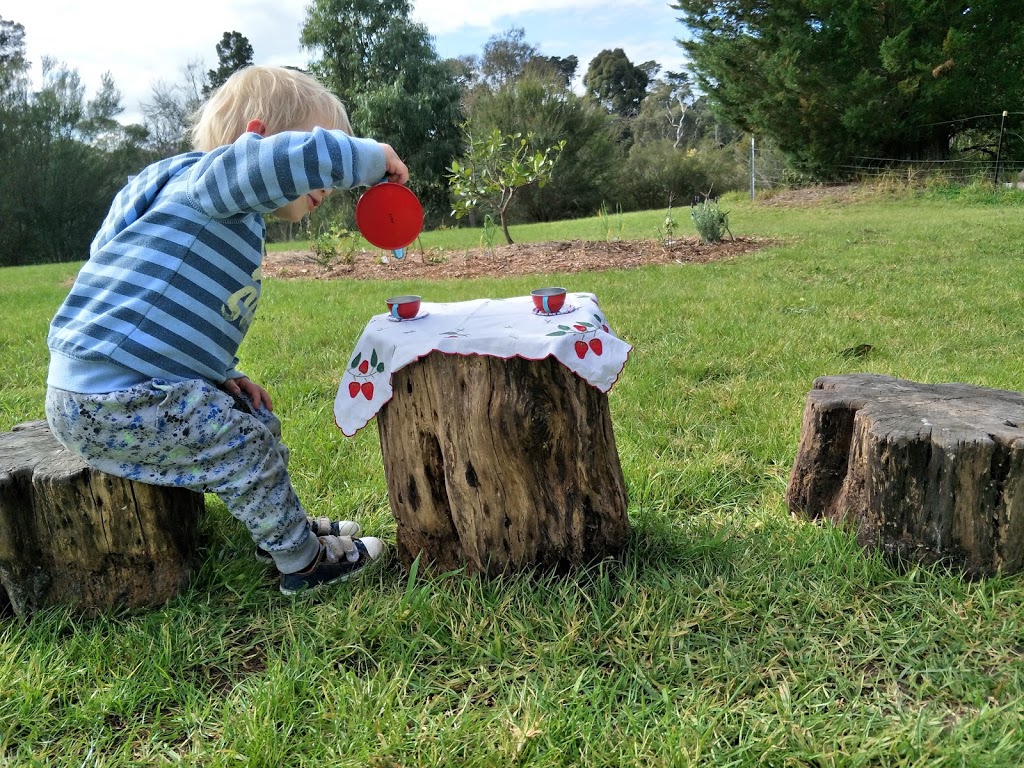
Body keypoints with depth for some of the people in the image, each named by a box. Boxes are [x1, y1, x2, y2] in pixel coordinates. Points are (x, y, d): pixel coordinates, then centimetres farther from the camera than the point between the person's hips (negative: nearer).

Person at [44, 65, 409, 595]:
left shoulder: (235, 222, 18)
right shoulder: (205, 181, -12)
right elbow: (303, 156, -34)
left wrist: (223, 375, 11)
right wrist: (372, 158, -17)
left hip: (128, 387, 10)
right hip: (107, 404, -10)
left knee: (255, 419, 15)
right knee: (247, 443, -10)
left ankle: (283, 526, 31)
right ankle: (302, 561, 7)